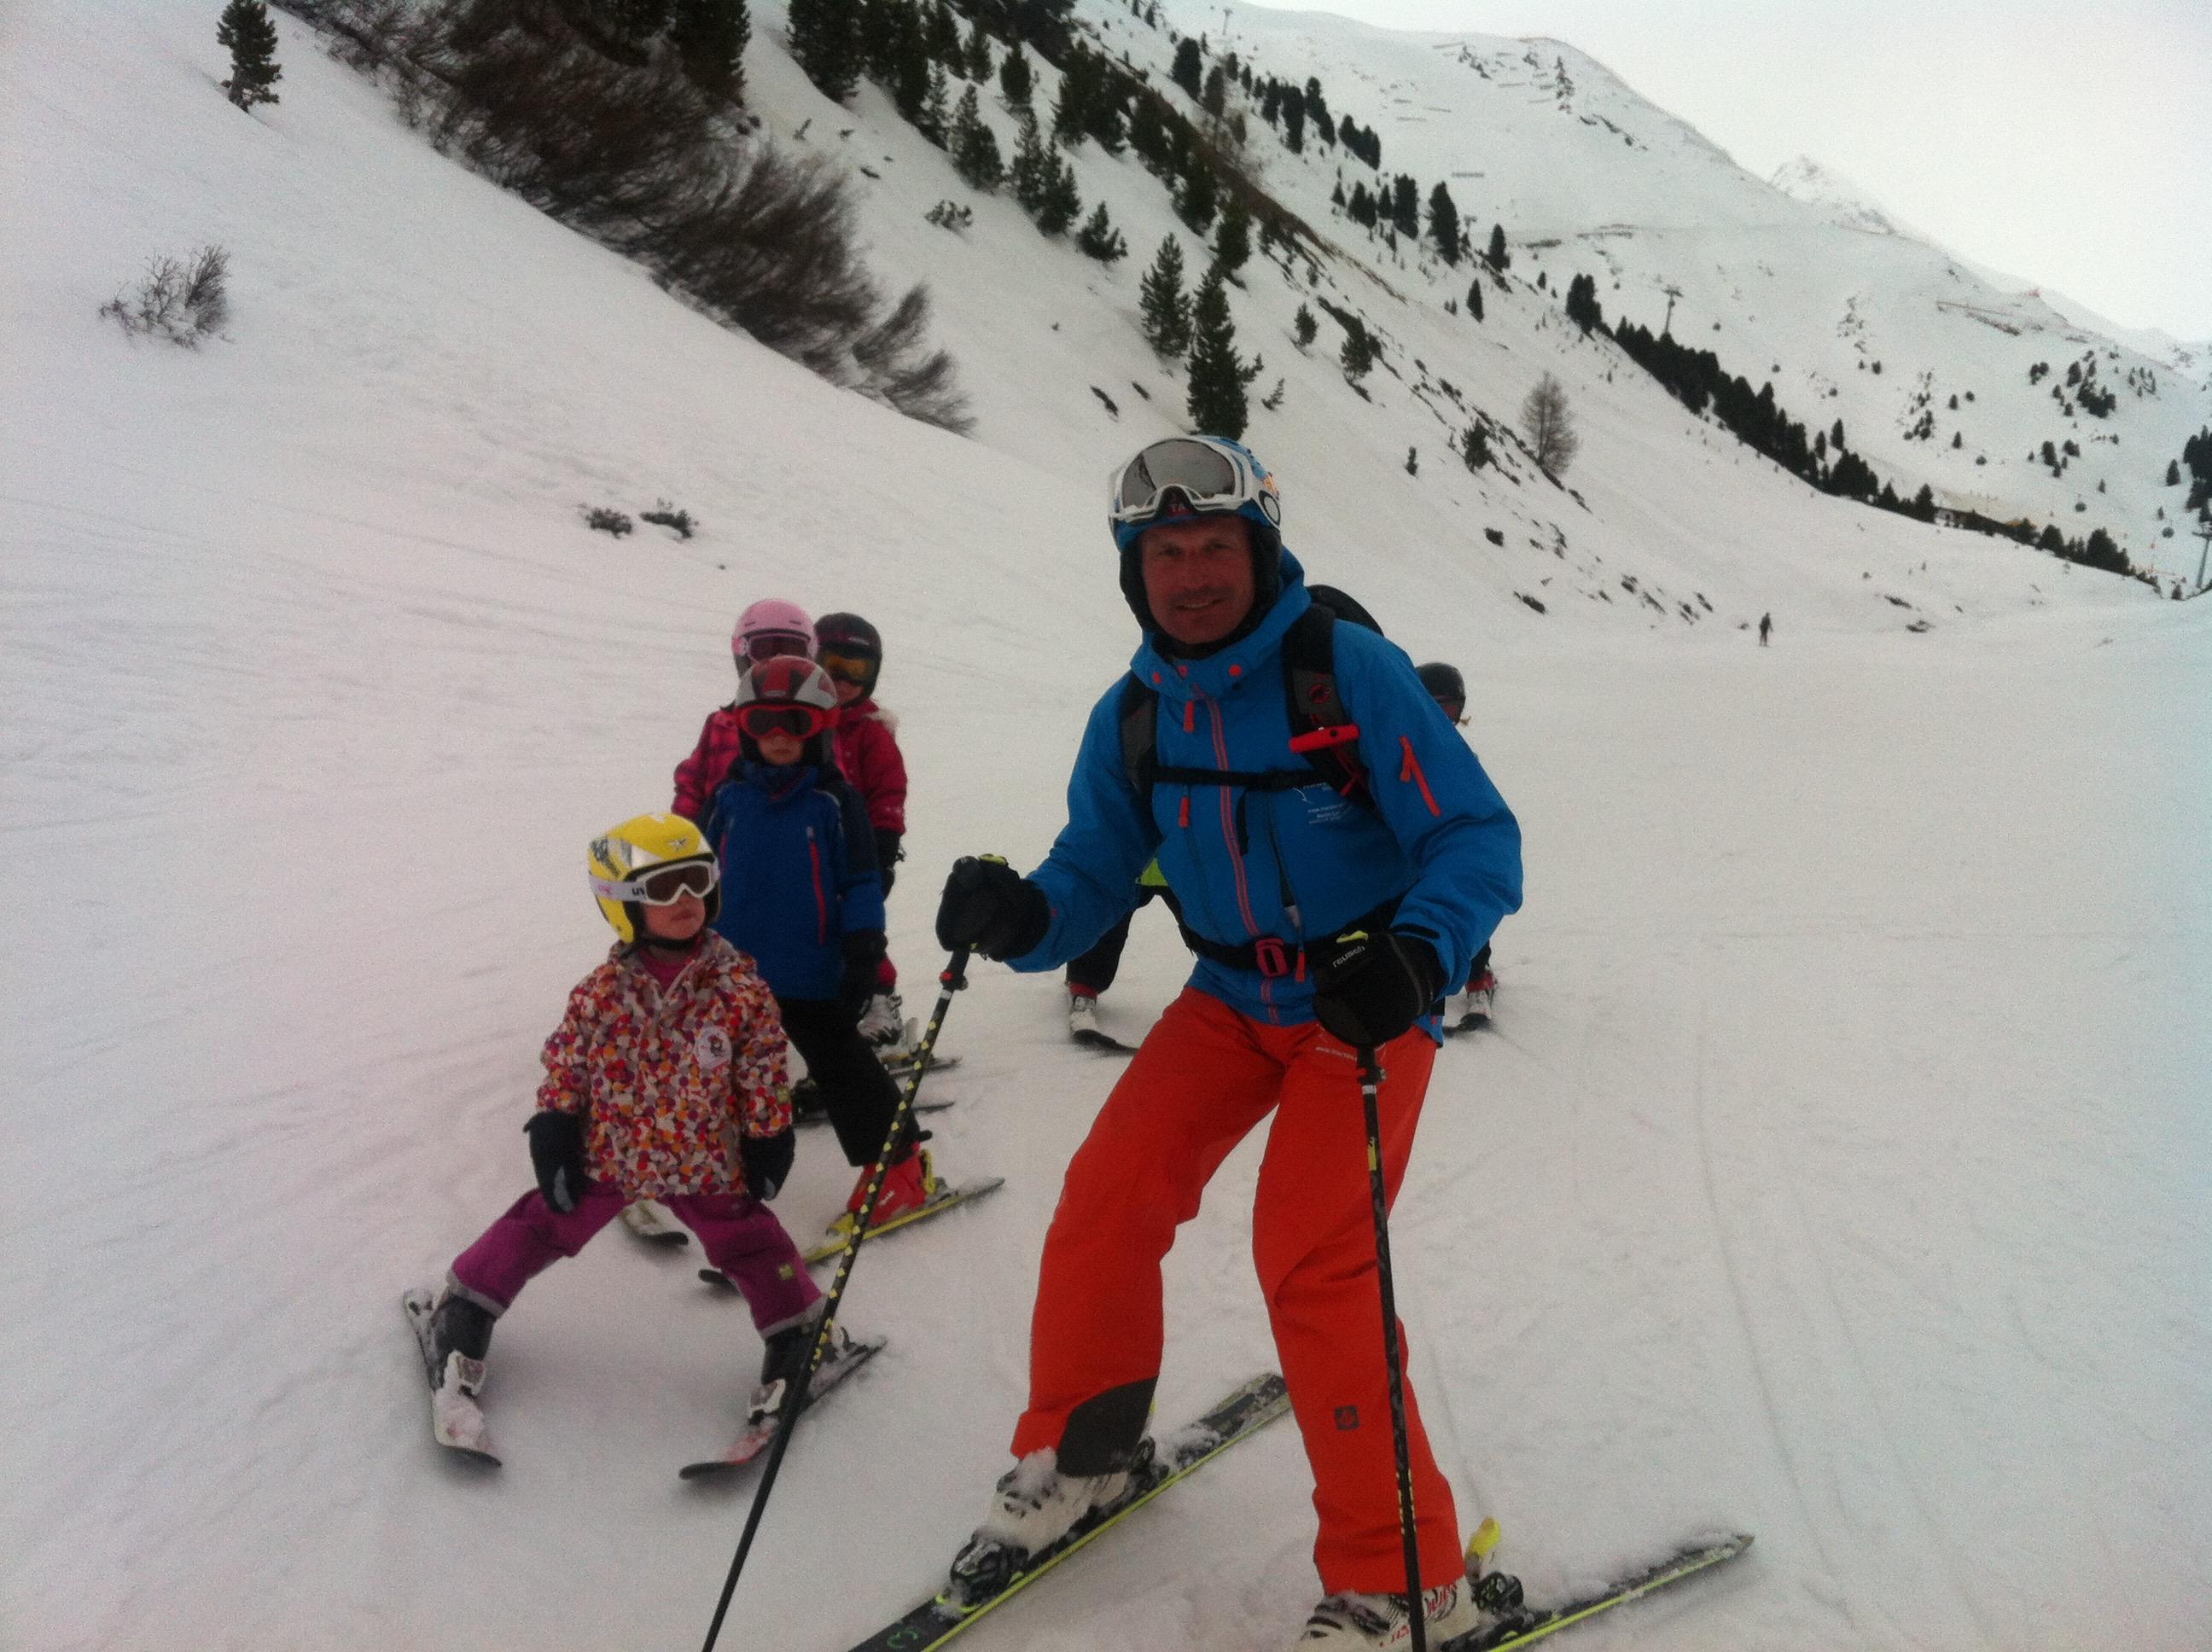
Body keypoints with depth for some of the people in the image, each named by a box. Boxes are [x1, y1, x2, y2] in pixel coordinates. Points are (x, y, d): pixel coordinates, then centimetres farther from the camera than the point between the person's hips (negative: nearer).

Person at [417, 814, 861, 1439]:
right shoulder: (601, 991, -14)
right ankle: (465, 1311, 32)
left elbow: (764, 1074, -6)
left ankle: (798, 1332, 24)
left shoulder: (741, 988, -14)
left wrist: (769, 1141, -3)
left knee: (748, 1242, 3)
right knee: (541, 1229, 11)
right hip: (606, 1152, 1)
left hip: (705, 1160, 0)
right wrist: (553, 1134, -4)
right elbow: (564, 1065, -3)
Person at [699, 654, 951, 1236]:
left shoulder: (835, 800, -7)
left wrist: (864, 954, -9)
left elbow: (860, 884, -5)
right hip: (733, 971, 4)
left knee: (843, 1069, 1)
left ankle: (900, 1169, 12)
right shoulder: (730, 796, 3)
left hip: (811, 975, -4)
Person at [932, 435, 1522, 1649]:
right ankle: (1078, 1455, 17)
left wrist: (1419, 956, -39)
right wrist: (1018, 918, -21)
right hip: (1231, 1000, 5)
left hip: (1366, 1004, -5)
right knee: (1106, 1197, -8)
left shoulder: (1350, 669, -19)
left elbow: (1477, 838, -20)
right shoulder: (1133, 716, -2)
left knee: (1311, 1264, -15)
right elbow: (1092, 878, 2)